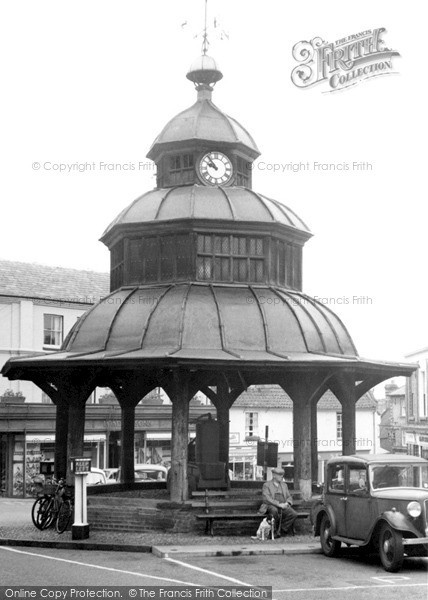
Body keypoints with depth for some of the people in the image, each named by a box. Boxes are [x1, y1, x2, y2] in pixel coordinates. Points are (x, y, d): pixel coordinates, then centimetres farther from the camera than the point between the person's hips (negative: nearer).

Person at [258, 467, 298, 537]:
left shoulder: (284, 485, 21)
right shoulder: (266, 485, 3)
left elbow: (289, 497, 18)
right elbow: (266, 498, -10)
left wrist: (287, 503, -6)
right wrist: (278, 504, -21)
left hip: (283, 506, 5)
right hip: (271, 506, -5)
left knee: (294, 514, -24)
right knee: (274, 510, -40)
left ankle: (280, 530, -15)